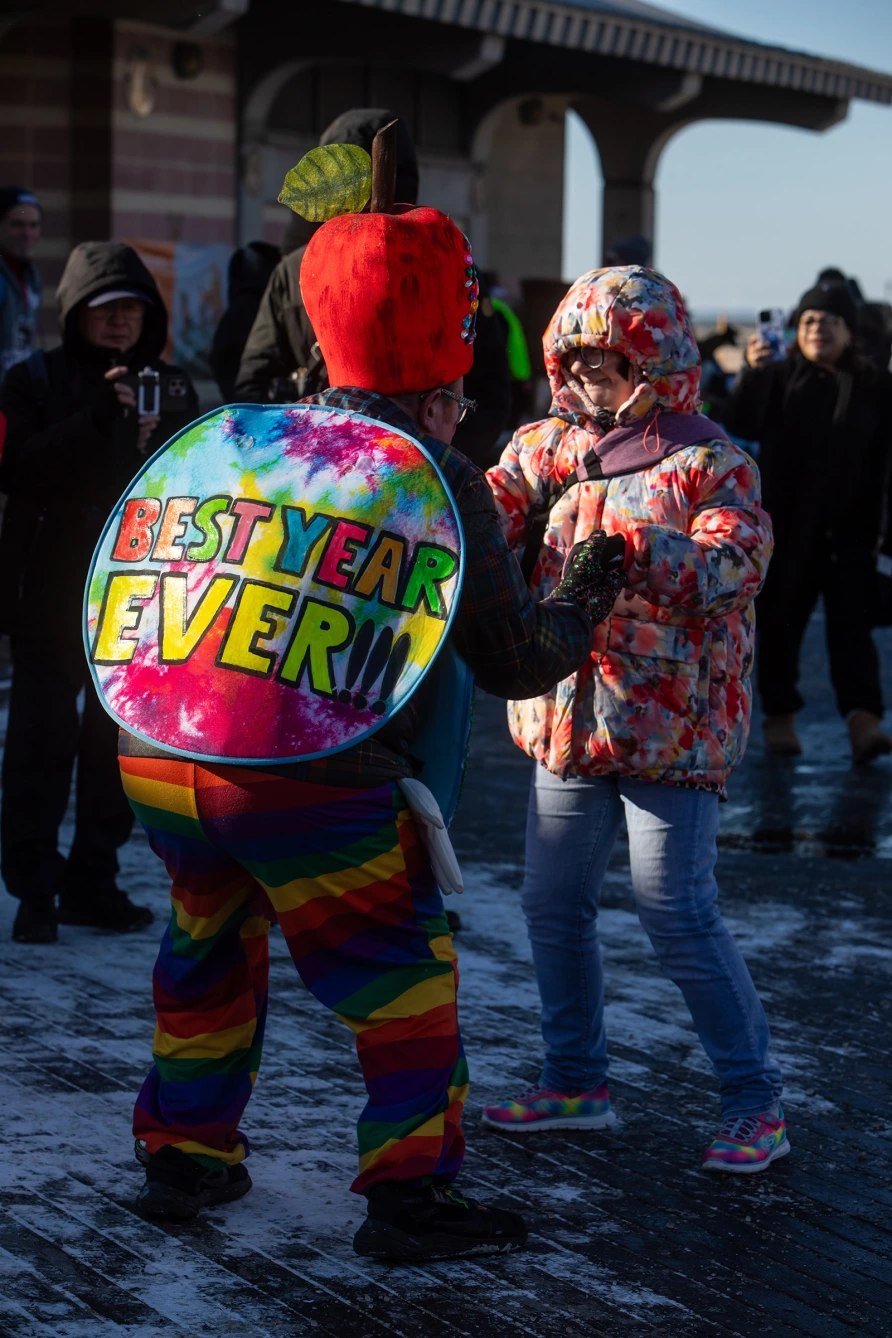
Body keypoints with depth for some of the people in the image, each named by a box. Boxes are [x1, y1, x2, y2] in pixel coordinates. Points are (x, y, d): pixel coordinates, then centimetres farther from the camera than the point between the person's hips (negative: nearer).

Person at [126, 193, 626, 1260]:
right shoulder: (440, 481, -2)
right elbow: (513, 661, 2)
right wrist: (586, 597, 20)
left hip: (157, 756, 6)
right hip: (312, 783, -6)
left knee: (209, 949, 27)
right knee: (404, 978, 12)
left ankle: (183, 1158, 37)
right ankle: (409, 1195, 18)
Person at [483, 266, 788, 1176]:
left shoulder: (708, 461, -7)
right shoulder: (548, 446, 8)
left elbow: (733, 567, -20)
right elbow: (489, 515, -6)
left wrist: (636, 542, -34)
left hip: (669, 721, -6)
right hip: (567, 715, 6)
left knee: (677, 912, -8)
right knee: (554, 905, 12)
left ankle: (755, 1102, 5)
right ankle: (575, 1081, 29)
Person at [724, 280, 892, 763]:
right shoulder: (779, 379, 3)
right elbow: (741, 427, -11)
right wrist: (751, 374, -26)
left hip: (849, 527, 0)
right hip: (787, 525, 1)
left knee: (851, 622, -7)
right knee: (780, 619, 7)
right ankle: (779, 715, 17)